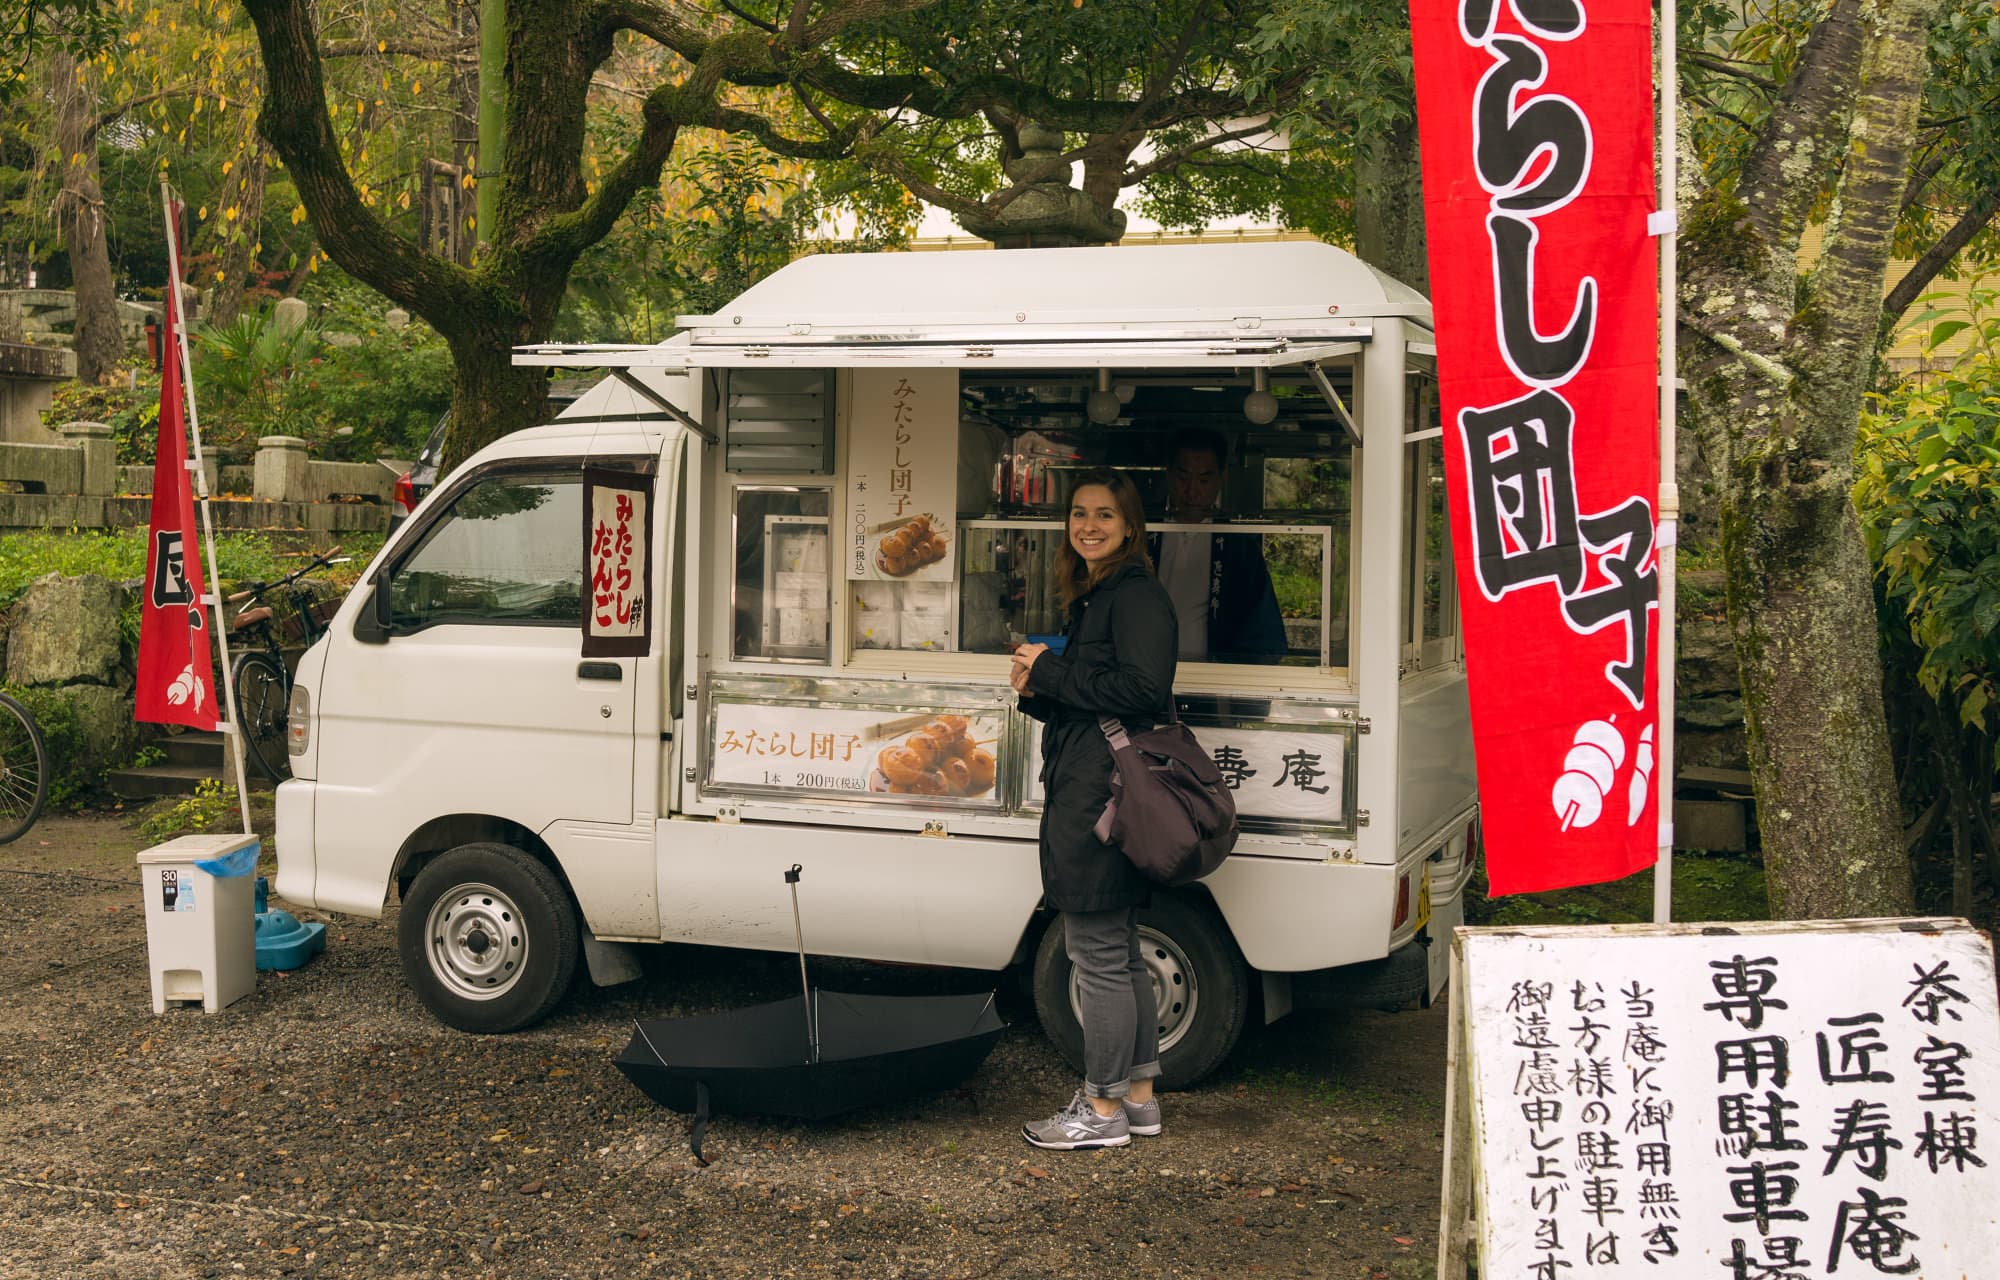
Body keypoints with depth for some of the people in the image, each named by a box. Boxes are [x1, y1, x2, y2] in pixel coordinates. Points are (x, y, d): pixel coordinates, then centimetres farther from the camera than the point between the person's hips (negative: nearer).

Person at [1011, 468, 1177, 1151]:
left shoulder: (1136, 596, -11)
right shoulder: (1092, 599, 19)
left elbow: (1143, 689, -24)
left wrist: (1050, 672, -15)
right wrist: (1037, 688, 4)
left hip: (1104, 800, -11)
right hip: (1081, 795, 11)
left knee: (1098, 954, -3)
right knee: (1118, 953, 16)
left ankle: (1104, 1109, 6)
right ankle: (1138, 1096, 25)